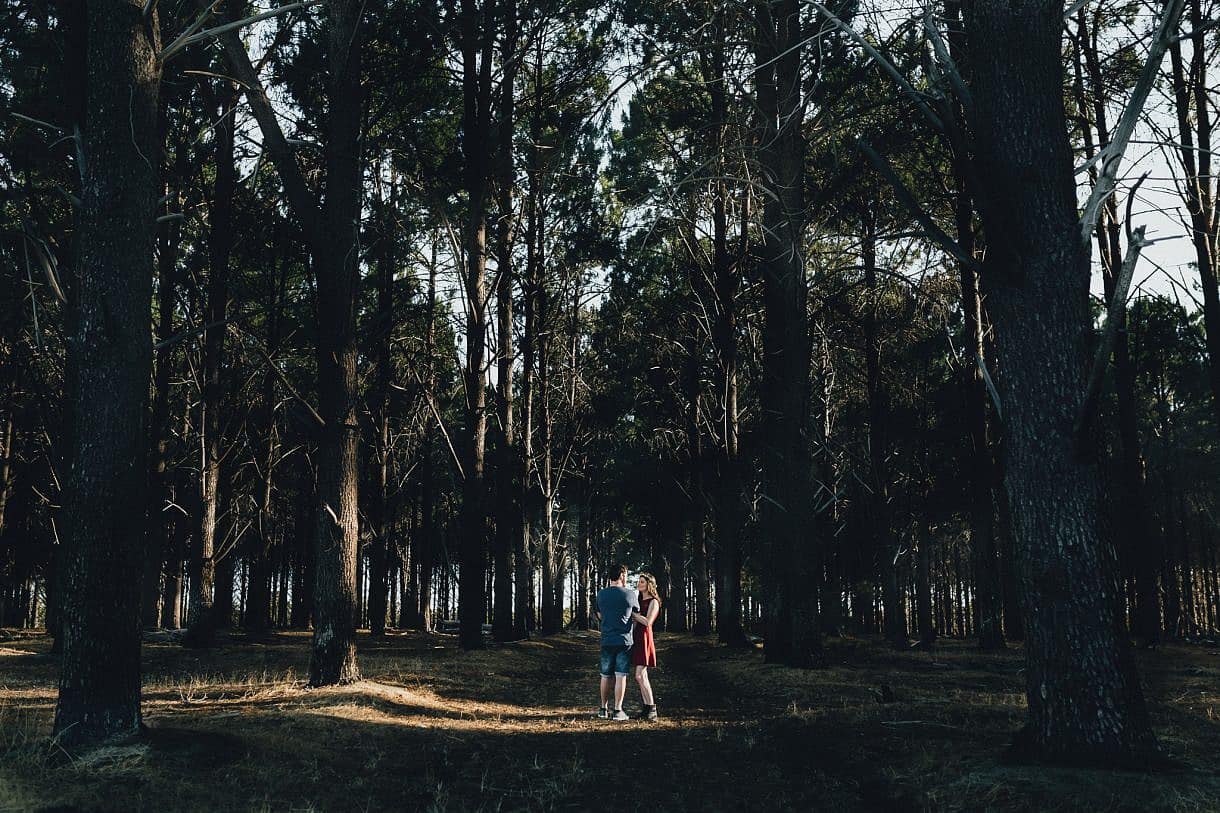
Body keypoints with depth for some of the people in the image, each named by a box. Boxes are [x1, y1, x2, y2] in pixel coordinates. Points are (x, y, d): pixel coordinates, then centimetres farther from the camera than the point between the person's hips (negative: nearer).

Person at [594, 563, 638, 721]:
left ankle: (603, 709, 17)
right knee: (620, 675, 0)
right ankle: (617, 710, 0)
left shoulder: (601, 594, 3)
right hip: (624, 640, -3)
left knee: (606, 675, 12)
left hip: (606, 641, 3)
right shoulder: (630, 594, -5)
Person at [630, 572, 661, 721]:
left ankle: (652, 709, -9)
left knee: (640, 676, -13)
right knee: (641, 676, 7)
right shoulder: (639, 601, 19)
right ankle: (647, 707, 11)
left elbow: (647, 622, -16)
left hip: (644, 638, -8)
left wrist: (632, 613, -9)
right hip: (635, 637, 8)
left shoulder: (653, 602, -4)